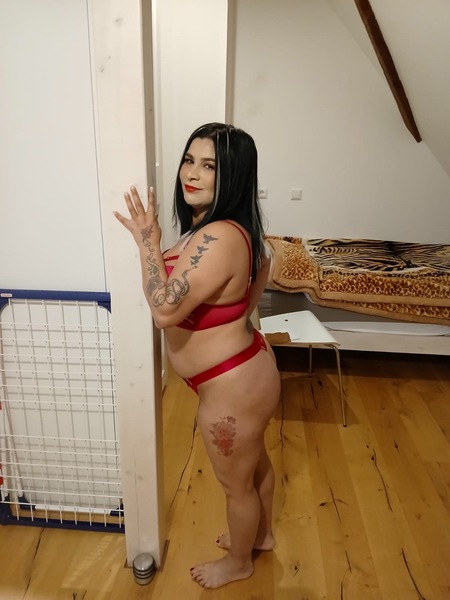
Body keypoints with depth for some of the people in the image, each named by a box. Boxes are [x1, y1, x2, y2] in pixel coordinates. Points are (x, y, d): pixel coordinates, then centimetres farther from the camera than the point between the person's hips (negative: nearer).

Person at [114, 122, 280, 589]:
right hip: (246, 370, 10)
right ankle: (261, 535, 58)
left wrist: (148, 242, -24)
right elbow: (261, 263, 18)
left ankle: (239, 562, 48)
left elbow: (165, 310, -33)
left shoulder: (217, 238, -31)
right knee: (255, 462, 30)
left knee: (235, 482, 18)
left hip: (232, 388, -10)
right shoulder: (219, 227, 1)